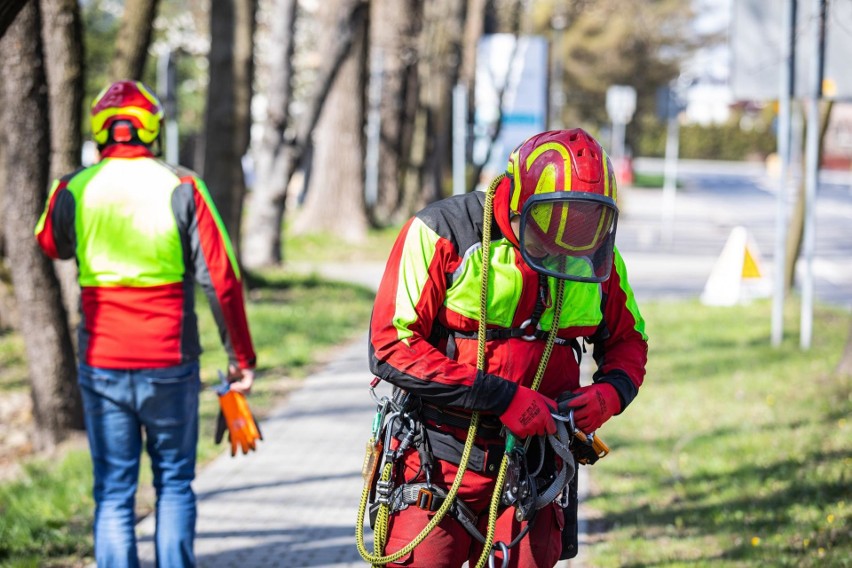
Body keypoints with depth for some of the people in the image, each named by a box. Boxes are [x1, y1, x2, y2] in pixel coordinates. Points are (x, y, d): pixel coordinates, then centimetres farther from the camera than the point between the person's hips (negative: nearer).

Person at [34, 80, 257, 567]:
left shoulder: (74, 191, -2)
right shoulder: (181, 189, -7)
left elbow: (50, 245, 22)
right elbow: (222, 279, -8)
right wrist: (242, 357, 0)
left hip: (101, 366, 1)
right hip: (170, 364, -1)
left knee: (113, 493, 7)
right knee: (175, 482, 13)